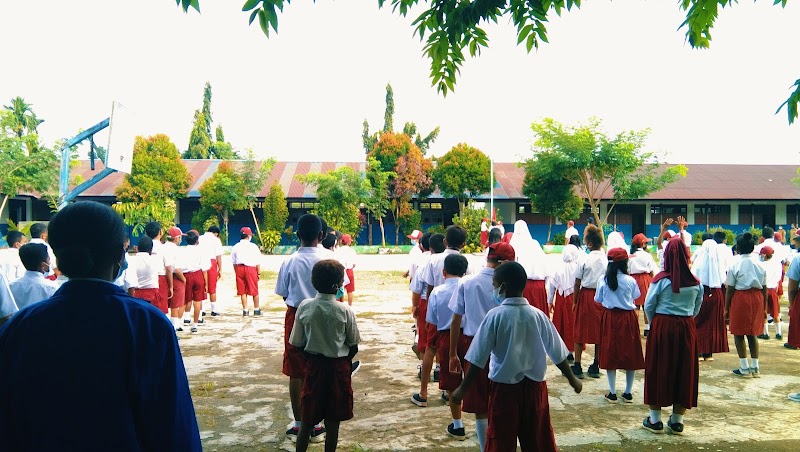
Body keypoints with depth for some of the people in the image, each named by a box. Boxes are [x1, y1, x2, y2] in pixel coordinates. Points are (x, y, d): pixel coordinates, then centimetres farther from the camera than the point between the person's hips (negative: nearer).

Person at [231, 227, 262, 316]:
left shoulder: (235, 247, 7)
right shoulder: (253, 246, -4)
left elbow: (234, 262, 8)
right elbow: (258, 262, -4)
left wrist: (236, 272, 15)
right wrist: (259, 273, 2)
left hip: (239, 268, 3)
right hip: (251, 268, -3)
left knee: (242, 291, 8)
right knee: (254, 291, 8)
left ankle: (245, 310, 9)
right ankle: (256, 309, 15)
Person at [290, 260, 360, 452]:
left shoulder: (304, 307, -10)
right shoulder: (344, 310, -15)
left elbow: (297, 343, -3)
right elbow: (354, 346, -5)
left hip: (313, 365, 2)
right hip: (339, 367, -2)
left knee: (308, 418, 15)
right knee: (333, 420, 11)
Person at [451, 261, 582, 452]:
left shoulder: (495, 316, -13)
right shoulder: (538, 315, -3)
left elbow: (478, 359, -12)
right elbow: (558, 354, 6)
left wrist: (463, 388, -4)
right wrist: (572, 380, 21)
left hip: (504, 387, -3)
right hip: (535, 386, 4)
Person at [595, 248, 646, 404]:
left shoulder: (603, 280, -8)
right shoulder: (630, 280, -11)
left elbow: (598, 300, 2)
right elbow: (635, 297, 5)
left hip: (609, 317, 1)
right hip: (628, 318, -1)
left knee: (610, 353, 9)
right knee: (630, 353, 11)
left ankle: (612, 393, 12)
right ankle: (628, 393, 19)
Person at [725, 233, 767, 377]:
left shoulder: (735, 265, -8)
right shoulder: (760, 265, 4)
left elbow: (730, 289, -7)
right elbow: (764, 288, 6)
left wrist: (726, 308, 0)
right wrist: (764, 307, 14)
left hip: (740, 298, -4)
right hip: (757, 299, 5)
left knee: (739, 334, 5)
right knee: (752, 334, 14)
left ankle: (744, 368, 5)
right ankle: (755, 367, 17)